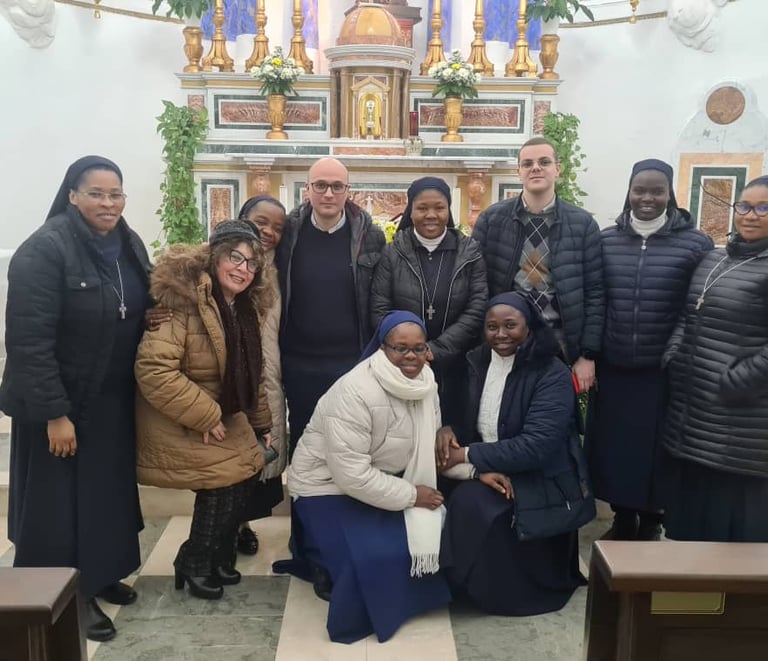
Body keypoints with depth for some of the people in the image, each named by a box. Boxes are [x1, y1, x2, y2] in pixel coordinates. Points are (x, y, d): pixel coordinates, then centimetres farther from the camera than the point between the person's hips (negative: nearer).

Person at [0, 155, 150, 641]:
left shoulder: (129, 244, 3)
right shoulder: (44, 250, -18)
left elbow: (143, 315, 9)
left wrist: (144, 391, 6)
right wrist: (54, 413, -21)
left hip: (115, 401, 7)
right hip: (63, 403, -6)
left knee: (109, 490, 16)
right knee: (61, 501, 7)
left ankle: (100, 576, 36)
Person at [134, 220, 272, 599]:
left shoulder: (246, 307, 5)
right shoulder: (183, 296, -23)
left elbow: (251, 374, 15)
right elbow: (153, 369, -31)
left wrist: (262, 425, 14)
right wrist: (204, 416, -25)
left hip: (225, 416, 8)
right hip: (179, 423, -8)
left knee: (246, 476, 2)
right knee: (225, 480, -10)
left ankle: (219, 554, 26)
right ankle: (194, 564, 15)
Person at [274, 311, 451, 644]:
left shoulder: (424, 381, -5)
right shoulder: (356, 392, -30)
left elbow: (430, 446, -1)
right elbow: (353, 475, -31)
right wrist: (411, 495, -24)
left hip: (383, 479, 8)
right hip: (329, 486, -8)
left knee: (429, 533, -6)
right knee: (379, 555, -24)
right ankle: (329, 572, 7)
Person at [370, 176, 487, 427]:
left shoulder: (470, 252, 1)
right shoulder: (392, 253, 1)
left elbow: (477, 310, -6)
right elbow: (379, 311, -3)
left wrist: (436, 350, -13)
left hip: (454, 369, 1)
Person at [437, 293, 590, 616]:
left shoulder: (552, 375, -17)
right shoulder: (477, 362, 2)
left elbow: (535, 446, -26)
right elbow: (466, 423, 7)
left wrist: (467, 455, -23)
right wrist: (447, 429, -19)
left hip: (541, 484, -5)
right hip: (493, 474, 6)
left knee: (471, 505, -27)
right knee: (463, 504, -23)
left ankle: (504, 590, 1)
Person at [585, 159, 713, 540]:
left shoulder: (696, 244, -4)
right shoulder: (605, 241, 3)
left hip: (664, 371, -2)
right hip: (612, 368, 2)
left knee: (653, 448, 9)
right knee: (612, 444, 10)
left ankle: (651, 523, 30)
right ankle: (622, 517, 31)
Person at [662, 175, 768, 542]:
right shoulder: (713, 259, 13)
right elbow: (686, 319, 19)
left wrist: (735, 383, -17)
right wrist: (673, 360, 6)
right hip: (692, 412, 7)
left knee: (735, 527, 5)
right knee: (691, 514, 18)